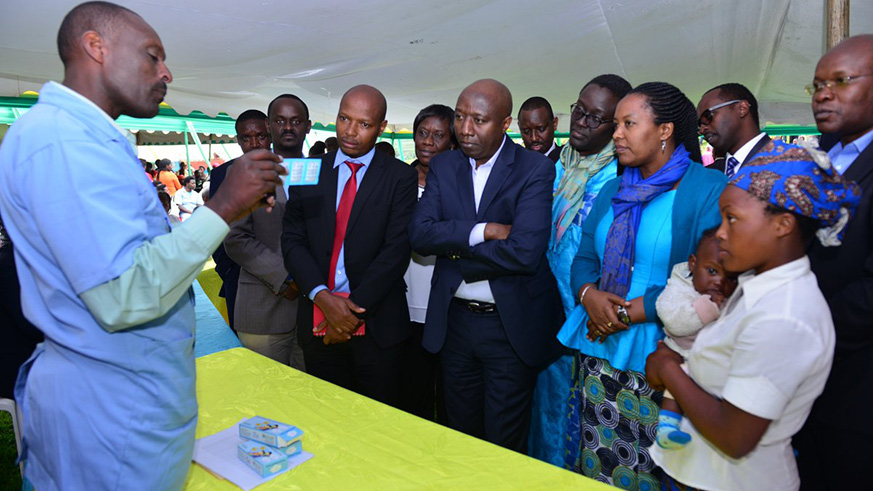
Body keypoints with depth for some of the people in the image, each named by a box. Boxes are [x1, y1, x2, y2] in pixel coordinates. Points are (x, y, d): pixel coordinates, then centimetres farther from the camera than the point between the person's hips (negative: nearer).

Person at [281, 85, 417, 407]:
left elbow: (397, 249, -9)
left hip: (376, 323, -2)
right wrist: (322, 296, -12)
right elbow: (293, 240, 2)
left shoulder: (400, 177, -2)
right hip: (318, 321, 2)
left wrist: (355, 305, -13)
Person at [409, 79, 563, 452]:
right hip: (454, 320, 4)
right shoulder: (443, 166, 3)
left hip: (512, 326, -4)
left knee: (504, 443, 12)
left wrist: (453, 248, -13)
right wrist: (482, 231, -21)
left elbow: (525, 251, -23)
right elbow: (420, 234, -9)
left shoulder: (535, 169, -11)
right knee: (461, 432, 21)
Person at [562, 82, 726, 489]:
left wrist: (628, 312, -16)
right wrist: (590, 295, -10)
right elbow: (584, 259, 12)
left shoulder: (710, 190, -8)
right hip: (598, 354, 6)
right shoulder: (613, 191, 13)